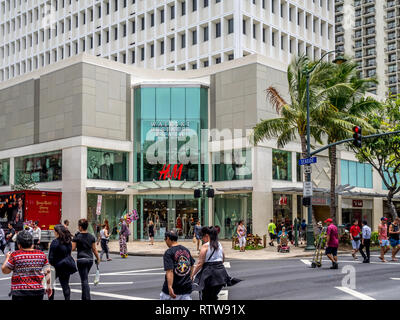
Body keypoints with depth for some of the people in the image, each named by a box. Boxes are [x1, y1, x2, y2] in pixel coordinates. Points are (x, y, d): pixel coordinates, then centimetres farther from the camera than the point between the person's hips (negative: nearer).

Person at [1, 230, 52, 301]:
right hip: (38, 291, 4)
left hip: (20, 292, -3)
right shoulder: (41, 254, 4)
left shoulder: (15, 255, -7)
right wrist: (48, 286, 15)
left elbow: (5, 270, 2)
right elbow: (47, 272, 6)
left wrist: (7, 258, 18)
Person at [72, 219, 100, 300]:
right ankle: (84, 297, 28)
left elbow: (73, 248, -7)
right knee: (85, 278, 20)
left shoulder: (77, 236, -8)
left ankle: (87, 298, -8)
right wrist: (98, 258, 16)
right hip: (90, 259, 5)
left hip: (81, 259, -5)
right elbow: (94, 249, 8)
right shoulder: (91, 236, 5)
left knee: (84, 280, -3)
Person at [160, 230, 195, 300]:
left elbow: (169, 271, -22)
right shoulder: (186, 250, 9)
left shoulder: (168, 253, -12)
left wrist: (170, 287, -29)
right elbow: (191, 266, 18)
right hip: (186, 287, 5)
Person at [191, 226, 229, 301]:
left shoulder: (205, 246, -10)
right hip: (220, 272, 6)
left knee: (205, 298, 4)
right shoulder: (219, 245, 9)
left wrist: (192, 275, -5)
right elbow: (223, 259, 18)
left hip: (209, 273, -6)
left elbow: (200, 263, -12)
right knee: (213, 297, 18)